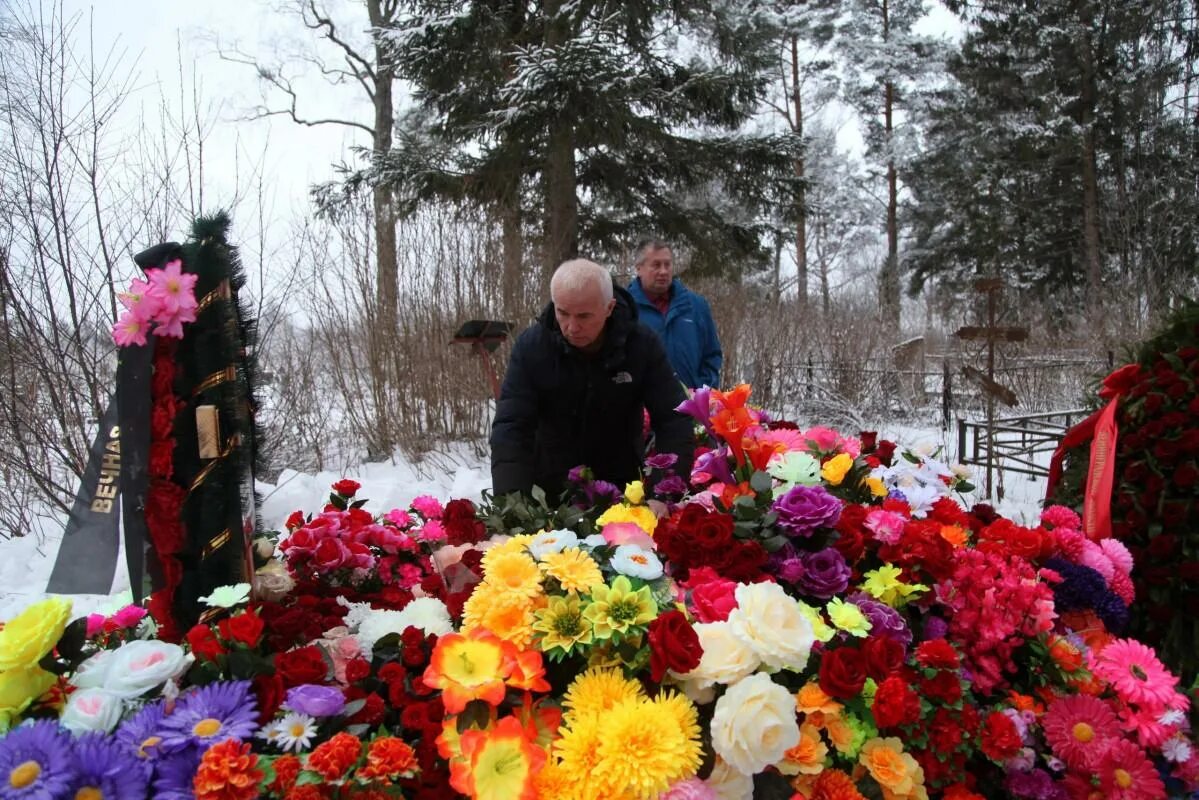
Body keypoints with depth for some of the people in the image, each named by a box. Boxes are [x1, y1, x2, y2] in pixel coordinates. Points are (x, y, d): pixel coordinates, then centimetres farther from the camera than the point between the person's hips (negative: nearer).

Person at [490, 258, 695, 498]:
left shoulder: (643, 345, -15)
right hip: (551, 490, 0)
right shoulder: (530, 345, -16)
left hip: (622, 489, 0)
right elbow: (511, 427, -21)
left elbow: (674, 420, -15)